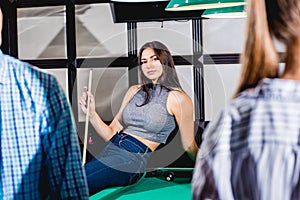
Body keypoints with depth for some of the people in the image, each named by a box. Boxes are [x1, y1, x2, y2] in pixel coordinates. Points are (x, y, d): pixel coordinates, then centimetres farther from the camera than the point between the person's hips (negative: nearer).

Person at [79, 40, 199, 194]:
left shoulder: (178, 98, -4)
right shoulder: (134, 91, 15)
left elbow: (189, 146, 3)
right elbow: (111, 133, 15)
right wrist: (91, 113, 0)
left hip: (134, 159, -6)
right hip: (110, 150, 6)